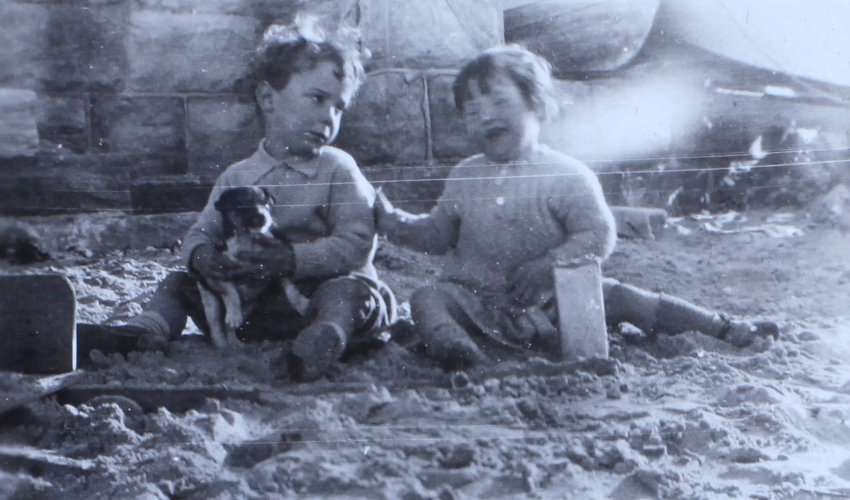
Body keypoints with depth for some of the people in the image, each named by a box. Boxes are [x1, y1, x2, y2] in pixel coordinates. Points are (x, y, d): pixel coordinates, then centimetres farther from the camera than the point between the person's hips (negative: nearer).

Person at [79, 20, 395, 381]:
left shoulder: (338, 170, -3)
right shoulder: (236, 177, 8)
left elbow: (356, 243, -14)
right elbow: (201, 232, 6)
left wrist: (292, 259, -28)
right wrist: (202, 255, -21)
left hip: (316, 292, -4)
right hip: (249, 304, 4)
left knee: (351, 289, -35)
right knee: (179, 282, 0)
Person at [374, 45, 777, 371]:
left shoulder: (567, 175, -5)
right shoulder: (464, 177, 9)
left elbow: (599, 236, -12)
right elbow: (438, 233, 17)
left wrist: (547, 267, -24)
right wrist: (394, 223, 0)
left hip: (551, 300, -2)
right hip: (477, 297, 3)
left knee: (618, 297, -15)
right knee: (427, 299, -24)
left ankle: (723, 328, -5)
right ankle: (454, 348, -55)